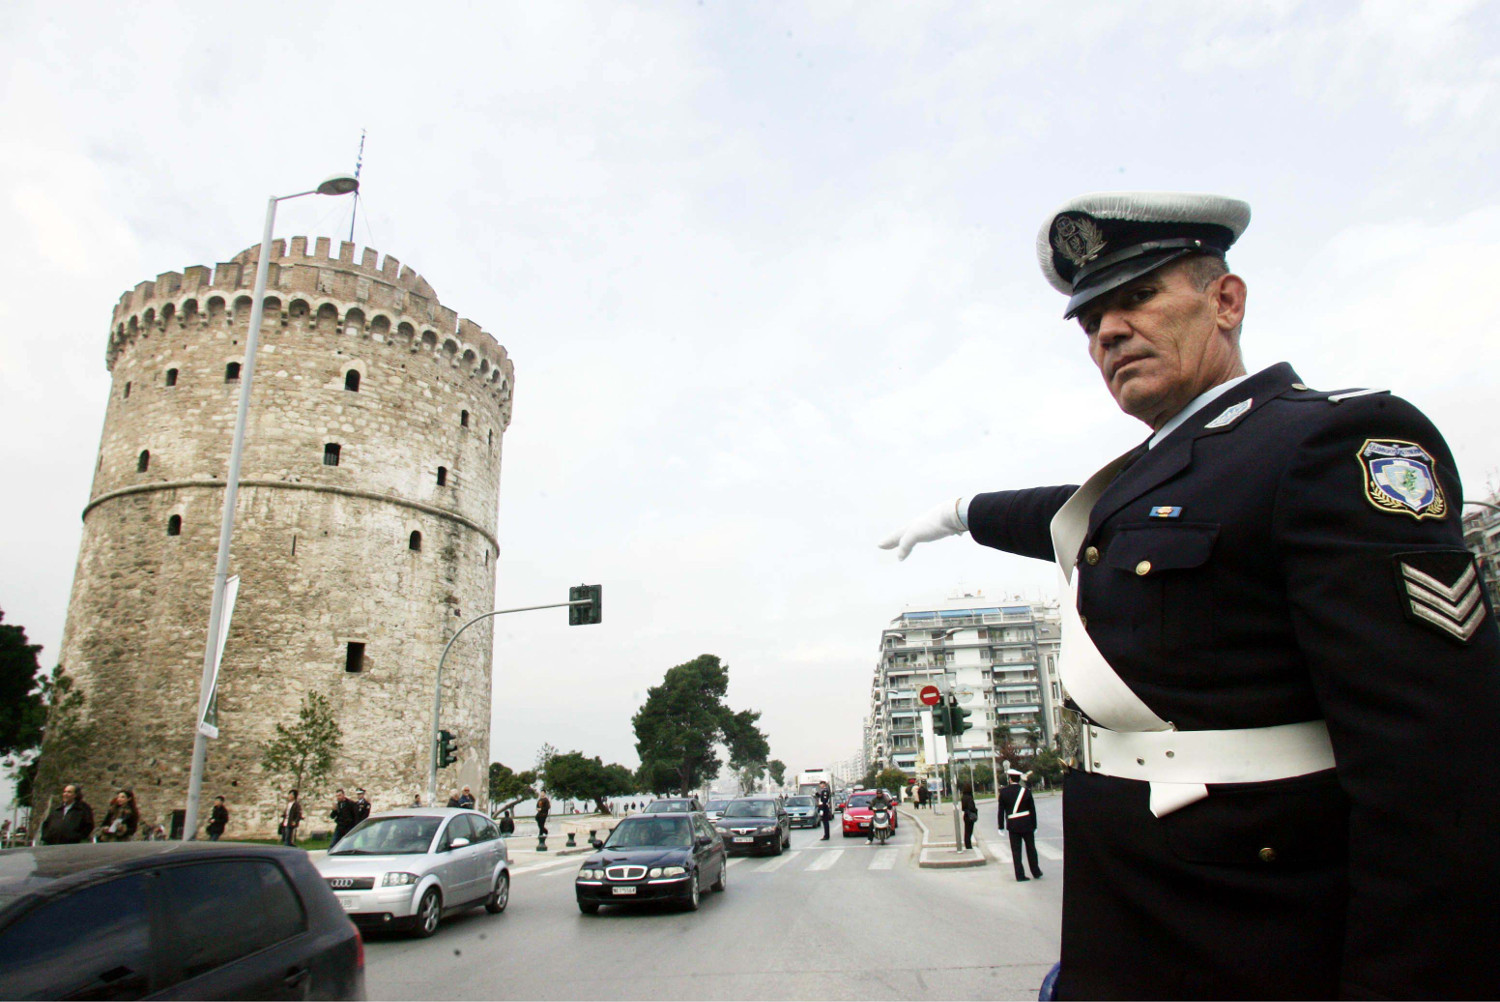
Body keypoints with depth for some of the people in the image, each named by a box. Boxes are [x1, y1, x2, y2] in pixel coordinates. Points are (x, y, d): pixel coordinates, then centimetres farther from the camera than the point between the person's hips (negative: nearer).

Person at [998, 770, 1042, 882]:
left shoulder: (1003, 792, -4)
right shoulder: (1026, 791, -5)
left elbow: (1001, 810, -2)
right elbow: (1032, 810, -3)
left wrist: (1001, 826, 4)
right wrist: (1034, 825, 4)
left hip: (1013, 825, 0)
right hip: (1027, 824, 0)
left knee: (1016, 850, 5)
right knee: (1031, 848, 15)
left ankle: (1020, 874, 3)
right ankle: (1036, 872, 24)